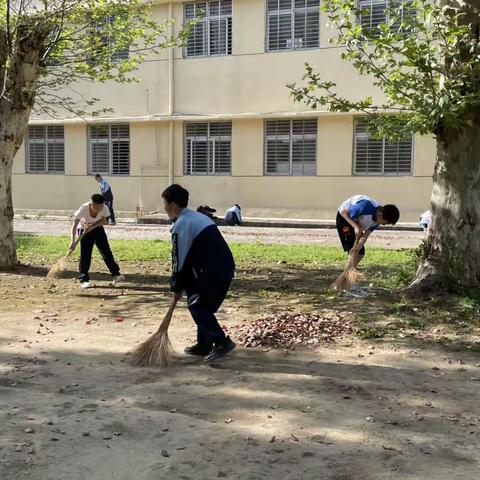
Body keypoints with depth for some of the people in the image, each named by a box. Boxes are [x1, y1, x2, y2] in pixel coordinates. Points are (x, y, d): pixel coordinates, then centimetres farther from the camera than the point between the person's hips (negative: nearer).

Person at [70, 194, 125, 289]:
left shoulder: (104, 209, -27)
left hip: (97, 228, 3)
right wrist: (73, 241, -43)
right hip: (83, 230, -3)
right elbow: (75, 225, -34)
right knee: (85, 255, -7)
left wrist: (92, 226, -30)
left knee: (106, 251, -1)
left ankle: (116, 274, 5)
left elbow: (103, 221, -12)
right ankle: (83, 279, 2)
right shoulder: (83, 209, -34)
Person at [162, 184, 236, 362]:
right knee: (204, 305, 18)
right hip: (226, 266, 9)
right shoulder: (198, 217, 21)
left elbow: (180, 259, -7)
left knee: (197, 306, 1)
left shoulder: (180, 225, -8)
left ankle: (222, 342, -4)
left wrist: (177, 288, 5)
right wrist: (184, 284, 25)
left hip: (213, 271, -9)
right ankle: (204, 345, 24)